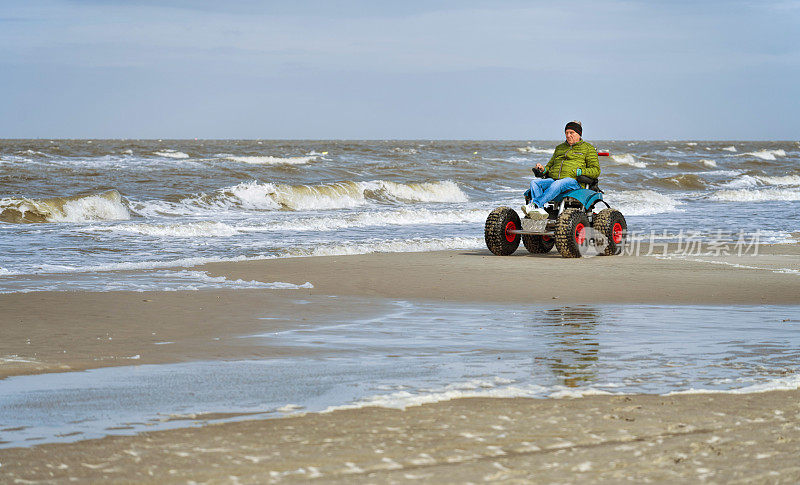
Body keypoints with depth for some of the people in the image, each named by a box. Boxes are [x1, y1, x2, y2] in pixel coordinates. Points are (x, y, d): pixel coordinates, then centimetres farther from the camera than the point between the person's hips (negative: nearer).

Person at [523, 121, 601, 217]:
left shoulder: (588, 148, 13)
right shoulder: (559, 148, 30)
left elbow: (596, 171, 4)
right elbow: (550, 166, 33)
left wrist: (579, 172, -13)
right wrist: (543, 169, 8)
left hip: (573, 181, -5)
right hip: (552, 179, 6)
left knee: (557, 184, -40)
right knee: (534, 182, -24)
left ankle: (534, 204, -52)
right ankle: (540, 210, -47)